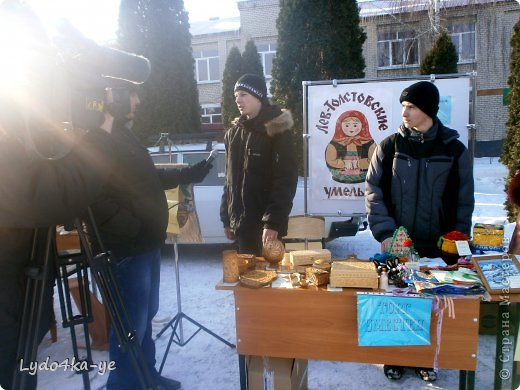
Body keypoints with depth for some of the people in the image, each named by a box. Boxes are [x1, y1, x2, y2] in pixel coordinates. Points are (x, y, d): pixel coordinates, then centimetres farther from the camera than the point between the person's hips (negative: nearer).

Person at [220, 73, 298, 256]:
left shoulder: (277, 131, -8)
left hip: (266, 224, -6)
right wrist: (227, 218, 12)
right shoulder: (234, 134, 12)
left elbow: (286, 180, -14)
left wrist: (274, 222, -20)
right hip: (241, 222, 6)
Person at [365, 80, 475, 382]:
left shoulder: (455, 150, -1)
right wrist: (384, 233, -12)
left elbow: (464, 201, 3)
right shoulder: (389, 147, -2)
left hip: (438, 246, 0)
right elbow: (373, 192, -3)